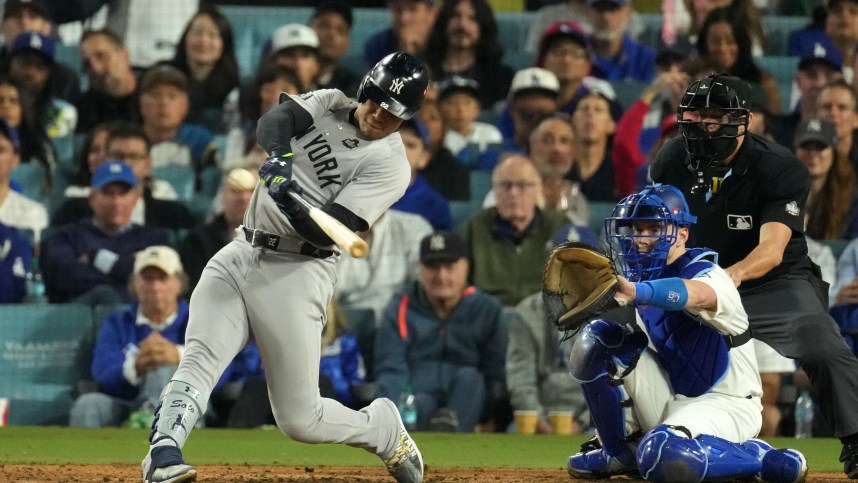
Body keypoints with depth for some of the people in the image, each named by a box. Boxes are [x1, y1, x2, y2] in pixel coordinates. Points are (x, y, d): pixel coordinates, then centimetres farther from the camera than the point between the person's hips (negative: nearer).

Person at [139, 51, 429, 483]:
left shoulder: (390, 164, -7)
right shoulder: (329, 104, 8)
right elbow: (274, 121, -11)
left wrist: (291, 201, -35)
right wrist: (281, 156, -32)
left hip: (296, 275, -4)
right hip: (240, 254, 4)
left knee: (300, 419, -5)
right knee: (198, 361, -20)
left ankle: (385, 431, 22)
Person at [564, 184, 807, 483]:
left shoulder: (708, 275, -19)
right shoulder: (648, 278, 8)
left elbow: (695, 294, -47)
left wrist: (636, 292, -66)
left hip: (724, 404, -8)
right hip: (669, 399, 8)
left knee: (663, 457, -39)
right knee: (594, 339, -6)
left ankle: (762, 459, -12)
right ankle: (618, 450, 5)